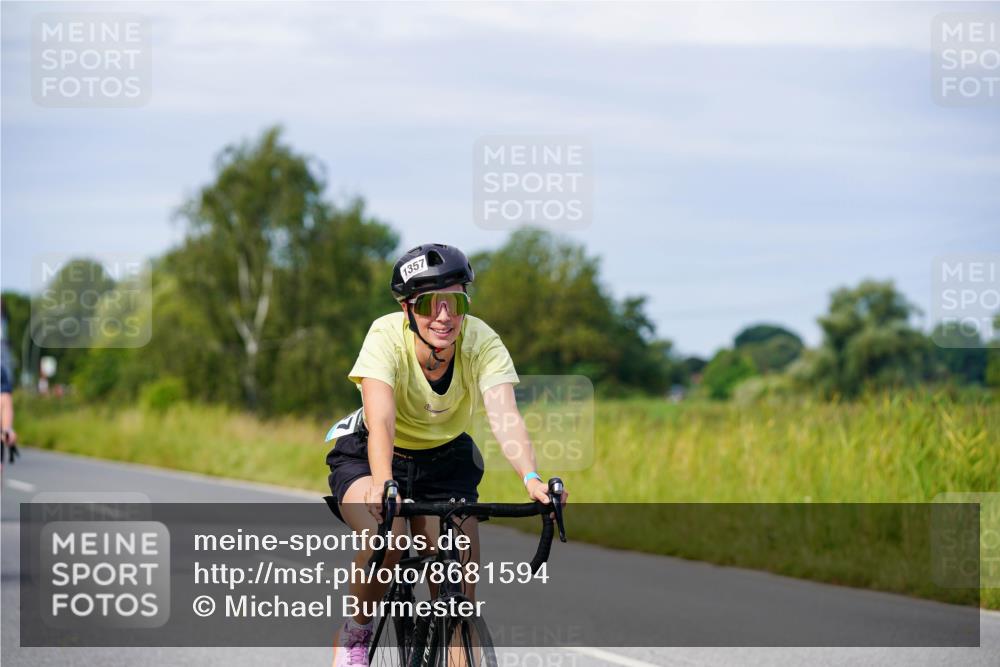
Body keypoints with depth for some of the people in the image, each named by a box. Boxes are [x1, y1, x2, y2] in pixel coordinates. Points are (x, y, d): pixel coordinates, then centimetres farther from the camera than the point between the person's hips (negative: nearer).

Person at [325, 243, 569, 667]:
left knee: (460, 590, -13)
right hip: (367, 457, -2)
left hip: (445, 461, 2)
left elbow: (504, 416, -36)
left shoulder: (482, 342, -24)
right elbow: (381, 422, -42)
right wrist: (382, 485, -61)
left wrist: (530, 478, -55)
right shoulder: (386, 338, -29)